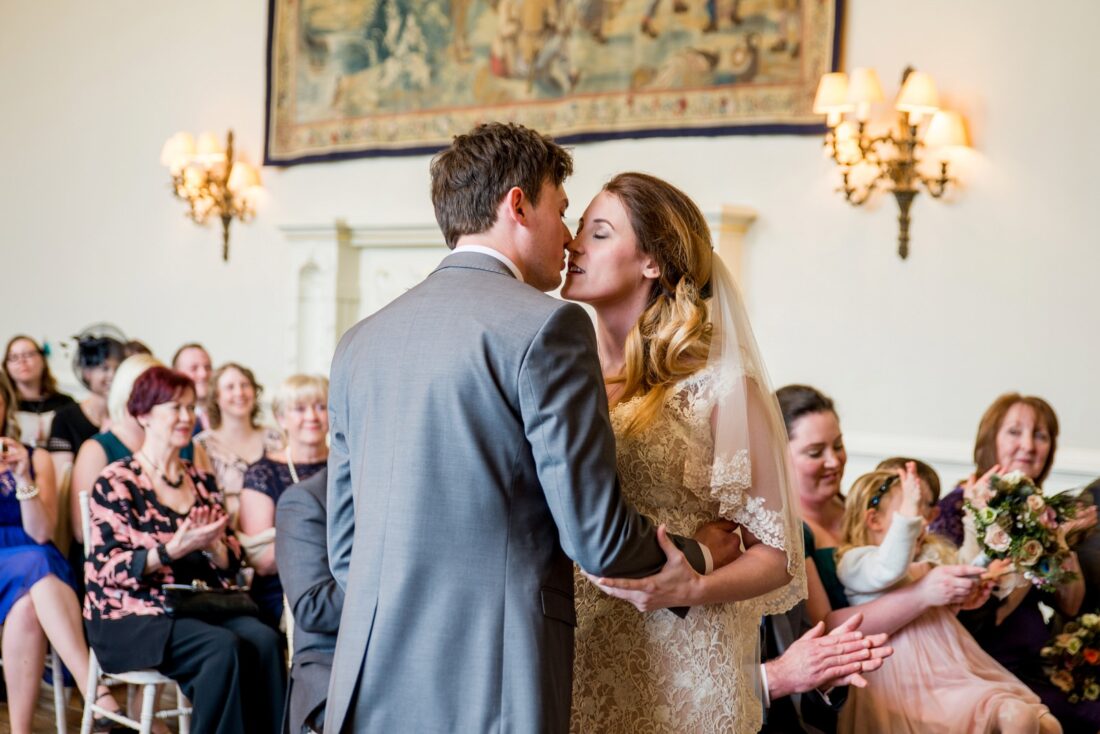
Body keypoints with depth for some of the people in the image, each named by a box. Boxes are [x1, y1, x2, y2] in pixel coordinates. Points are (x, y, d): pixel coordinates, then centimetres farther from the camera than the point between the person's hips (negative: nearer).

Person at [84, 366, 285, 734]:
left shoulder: (201, 481, 15)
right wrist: (173, 550, -22)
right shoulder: (116, 483, -1)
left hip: (199, 606, 5)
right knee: (224, 647, -31)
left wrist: (212, 545, -10)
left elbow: (230, 562, 13)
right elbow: (108, 568, -10)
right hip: (131, 617, -5)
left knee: (264, 639, -25)